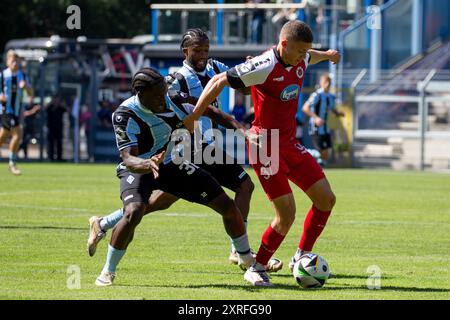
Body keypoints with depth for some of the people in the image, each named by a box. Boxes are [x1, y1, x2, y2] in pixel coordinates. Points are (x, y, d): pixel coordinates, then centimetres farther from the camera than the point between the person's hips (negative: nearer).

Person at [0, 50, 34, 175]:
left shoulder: (23, 76, 9)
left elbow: (31, 94, 5)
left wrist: (26, 86, -16)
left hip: (17, 112, 6)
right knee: (17, 134, -20)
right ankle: (12, 164, -11)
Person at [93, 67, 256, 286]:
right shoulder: (125, 116, -29)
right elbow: (129, 160, -36)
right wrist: (148, 164, -56)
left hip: (171, 165, 5)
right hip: (138, 168, -5)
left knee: (228, 206, 1)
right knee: (133, 212, -36)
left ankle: (246, 259, 26)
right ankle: (108, 272, -16)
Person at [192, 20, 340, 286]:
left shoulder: (300, 61, 2)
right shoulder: (265, 67, -22)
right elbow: (219, 82, -20)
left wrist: (325, 55, 52)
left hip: (290, 144, 9)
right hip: (265, 147, -9)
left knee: (326, 199, 3)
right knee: (287, 213, -13)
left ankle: (301, 257, 18)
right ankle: (257, 269, 5)